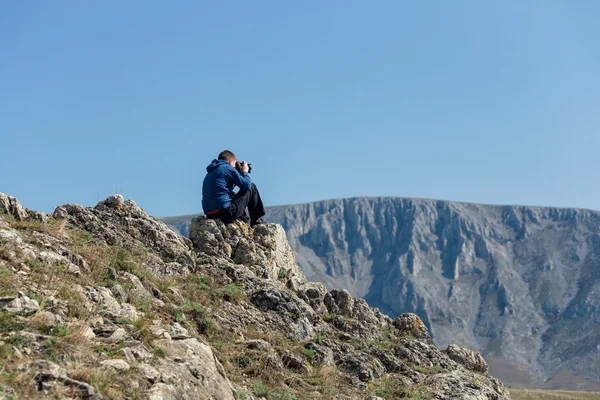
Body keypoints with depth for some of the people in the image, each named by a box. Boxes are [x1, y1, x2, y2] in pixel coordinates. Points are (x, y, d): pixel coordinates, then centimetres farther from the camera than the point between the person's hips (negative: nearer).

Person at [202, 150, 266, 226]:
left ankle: (244, 222, 35)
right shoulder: (228, 168, -6)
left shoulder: (211, 172, 19)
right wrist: (245, 172, 13)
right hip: (226, 213, -9)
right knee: (252, 187, 7)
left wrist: (240, 173, 27)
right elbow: (246, 185, -6)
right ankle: (257, 220, 14)